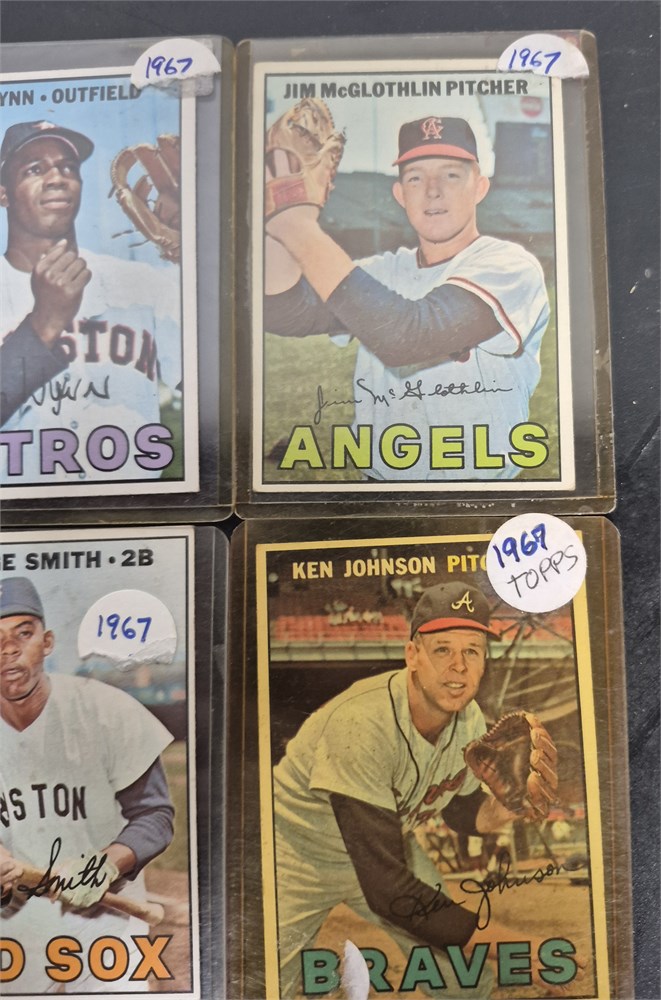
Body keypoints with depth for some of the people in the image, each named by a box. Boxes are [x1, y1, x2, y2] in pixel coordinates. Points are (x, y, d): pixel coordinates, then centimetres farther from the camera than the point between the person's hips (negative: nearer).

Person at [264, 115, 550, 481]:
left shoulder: (511, 265, -6)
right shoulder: (380, 272, 10)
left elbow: (406, 336, -23)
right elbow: (283, 313, -5)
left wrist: (298, 227, -20)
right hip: (379, 485, 3)